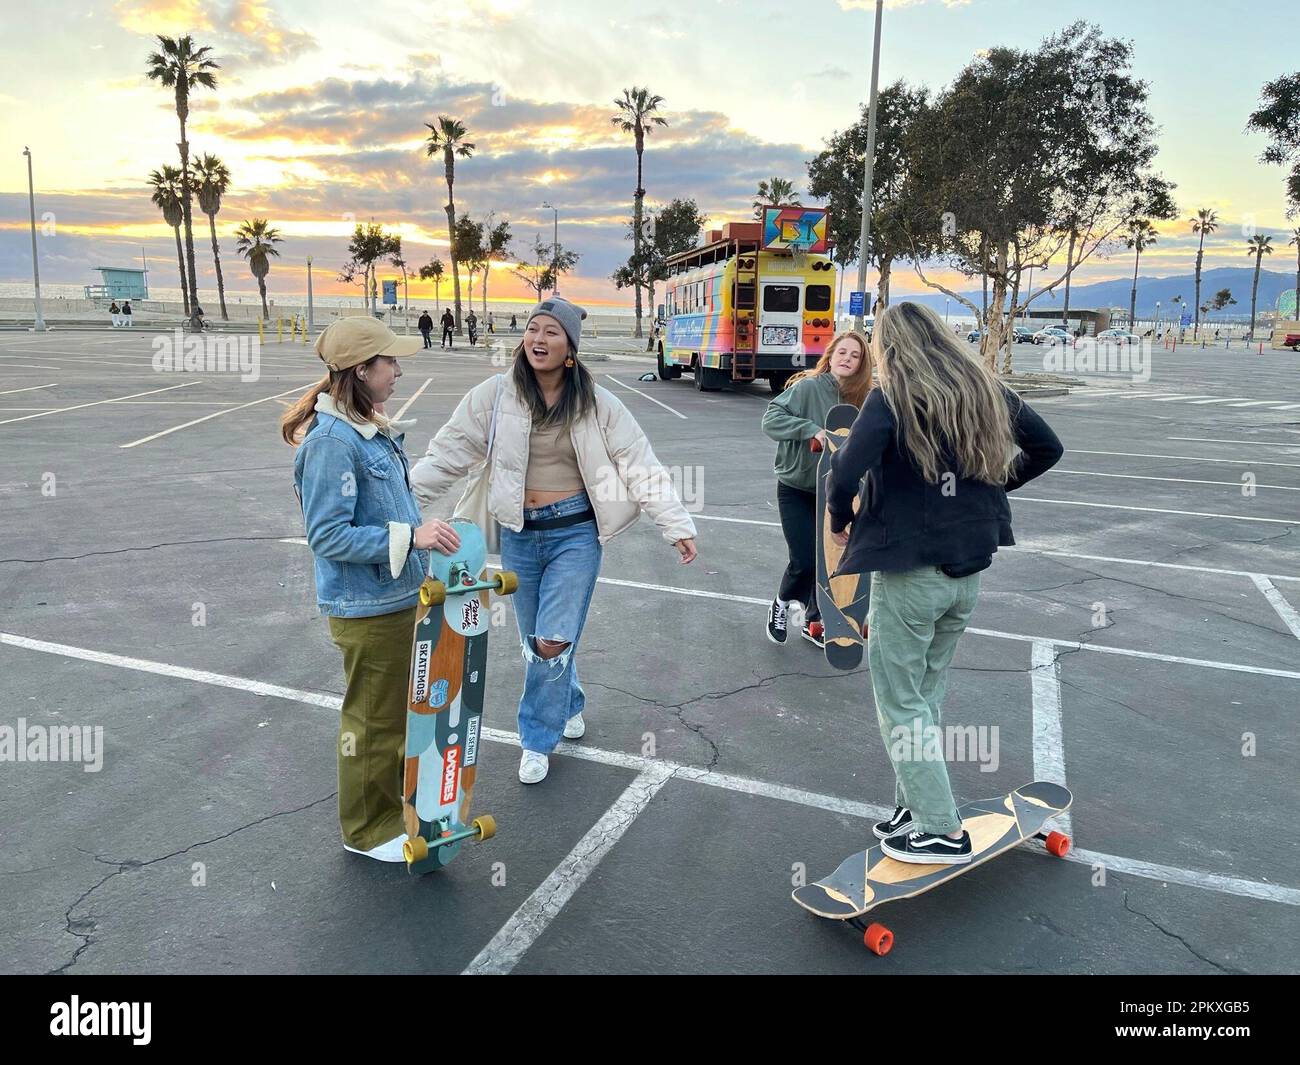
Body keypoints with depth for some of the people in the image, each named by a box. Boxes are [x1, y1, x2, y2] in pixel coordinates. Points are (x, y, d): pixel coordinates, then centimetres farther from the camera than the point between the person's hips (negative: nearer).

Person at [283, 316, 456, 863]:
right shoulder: (332, 441, -23)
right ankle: (368, 829, 29)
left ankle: (392, 797, 44)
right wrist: (411, 536, -28)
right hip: (367, 608, -9)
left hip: (399, 594, 9)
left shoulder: (372, 429, 5)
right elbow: (329, 536, -24)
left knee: (401, 708, 23)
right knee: (374, 716, 8)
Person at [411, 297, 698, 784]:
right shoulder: (496, 394, -4)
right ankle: (568, 706, 44)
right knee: (533, 641, 15)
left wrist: (677, 525, -8)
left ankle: (536, 740, 17)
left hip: (575, 532, -2)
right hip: (519, 534, 2)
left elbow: (640, 464, -5)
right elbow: (448, 453, -3)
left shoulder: (596, 403, -6)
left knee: (553, 643, -6)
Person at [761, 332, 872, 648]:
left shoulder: (860, 398, -1)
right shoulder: (808, 387, -15)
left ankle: (814, 622, 29)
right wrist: (811, 429, -30)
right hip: (796, 489, -5)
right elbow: (771, 418, -20)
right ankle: (782, 604, 23)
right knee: (805, 561, -8)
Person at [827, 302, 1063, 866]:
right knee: (926, 696, 19)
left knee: (900, 703, 6)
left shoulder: (890, 398, -13)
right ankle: (916, 808, 27)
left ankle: (942, 830, 11)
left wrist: (840, 520, -7)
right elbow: (1048, 448, 17)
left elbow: (846, 473, -26)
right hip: (968, 571, 7)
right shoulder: (986, 390, 6)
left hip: (908, 572, -7)